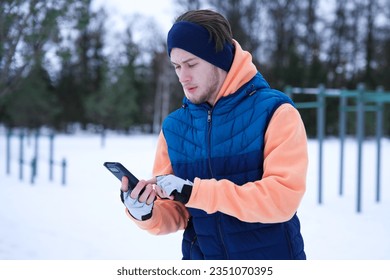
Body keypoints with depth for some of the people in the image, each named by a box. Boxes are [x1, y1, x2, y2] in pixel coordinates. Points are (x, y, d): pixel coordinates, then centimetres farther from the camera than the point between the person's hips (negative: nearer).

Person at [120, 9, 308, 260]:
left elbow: (283, 198, -21)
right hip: (201, 255, 3)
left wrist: (195, 192, -25)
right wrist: (146, 213, -18)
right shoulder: (173, 126, 0)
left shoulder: (274, 112, -11)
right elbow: (177, 213, 3)